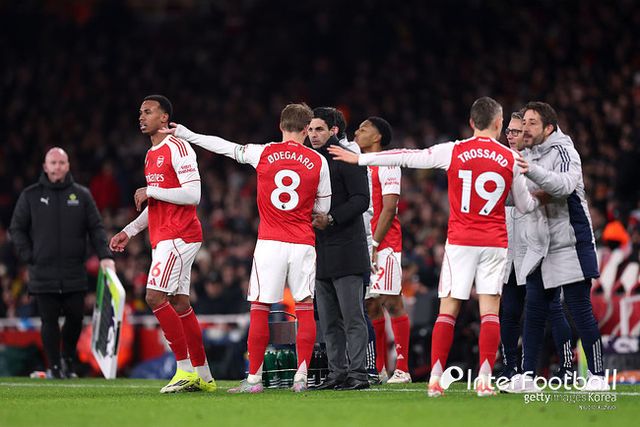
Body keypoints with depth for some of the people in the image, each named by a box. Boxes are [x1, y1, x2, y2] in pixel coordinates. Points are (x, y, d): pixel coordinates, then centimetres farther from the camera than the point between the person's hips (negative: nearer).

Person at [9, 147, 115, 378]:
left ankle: (68, 359, 22)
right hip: (43, 272, -1)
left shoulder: (81, 195, 7)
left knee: (76, 318, 0)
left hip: (74, 273, 1)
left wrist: (105, 255, -8)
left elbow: (96, 228, 5)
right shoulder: (30, 196, 5)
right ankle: (55, 367, 7)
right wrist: (28, 256, -3)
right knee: (49, 321, -1)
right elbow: (17, 228, 9)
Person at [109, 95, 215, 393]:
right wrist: (129, 232, 21)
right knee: (180, 304, 8)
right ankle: (203, 376, 12)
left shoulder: (178, 148, -10)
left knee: (155, 296, -16)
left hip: (178, 236, -10)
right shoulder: (151, 156, 19)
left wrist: (150, 191, -14)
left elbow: (192, 195, -19)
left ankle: (186, 369, -12)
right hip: (164, 238, 10)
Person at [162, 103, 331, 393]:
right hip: (303, 244, 1)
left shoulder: (263, 154, 0)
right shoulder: (318, 162, 1)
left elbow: (225, 147, 12)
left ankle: (254, 378, 1)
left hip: (269, 242, -1)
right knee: (305, 309, 6)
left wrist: (186, 134, 24)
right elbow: (323, 208, 8)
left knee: (259, 309, 2)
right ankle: (302, 377, -1)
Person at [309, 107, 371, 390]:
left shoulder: (346, 158, -6)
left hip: (345, 248, -8)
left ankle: (357, 373, -7)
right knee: (329, 321, 8)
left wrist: (331, 218, -22)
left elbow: (361, 199, -13)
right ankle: (337, 373, 11)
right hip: (320, 251, 8)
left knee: (352, 316, -7)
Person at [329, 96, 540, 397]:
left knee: (448, 310, 2)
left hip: (460, 242, 0)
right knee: (490, 310, 0)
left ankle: (435, 378, -5)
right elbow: (525, 205, 12)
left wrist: (360, 158, 11)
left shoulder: (453, 152, -2)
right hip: (495, 243, 0)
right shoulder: (511, 159, 2)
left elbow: (408, 158, 3)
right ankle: (484, 379, -10)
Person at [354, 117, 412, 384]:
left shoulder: (386, 165, -6)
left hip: (383, 244, -8)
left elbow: (389, 209, -13)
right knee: (371, 306, 7)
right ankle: (380, 370, 11)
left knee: (391, 302, -8)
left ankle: (402, 369, -8)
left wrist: (374, 244, -17)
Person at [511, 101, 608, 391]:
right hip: (539, 249, 7)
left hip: (570, 246, -7)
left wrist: (532, 172, -46)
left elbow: (565, 185, -31)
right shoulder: (532, 156, 15)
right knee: (533, 313, 2)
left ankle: (597, 375, 2)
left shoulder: (564, 152, -10)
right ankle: (526, 376, 4)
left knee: (580, 311, -5)